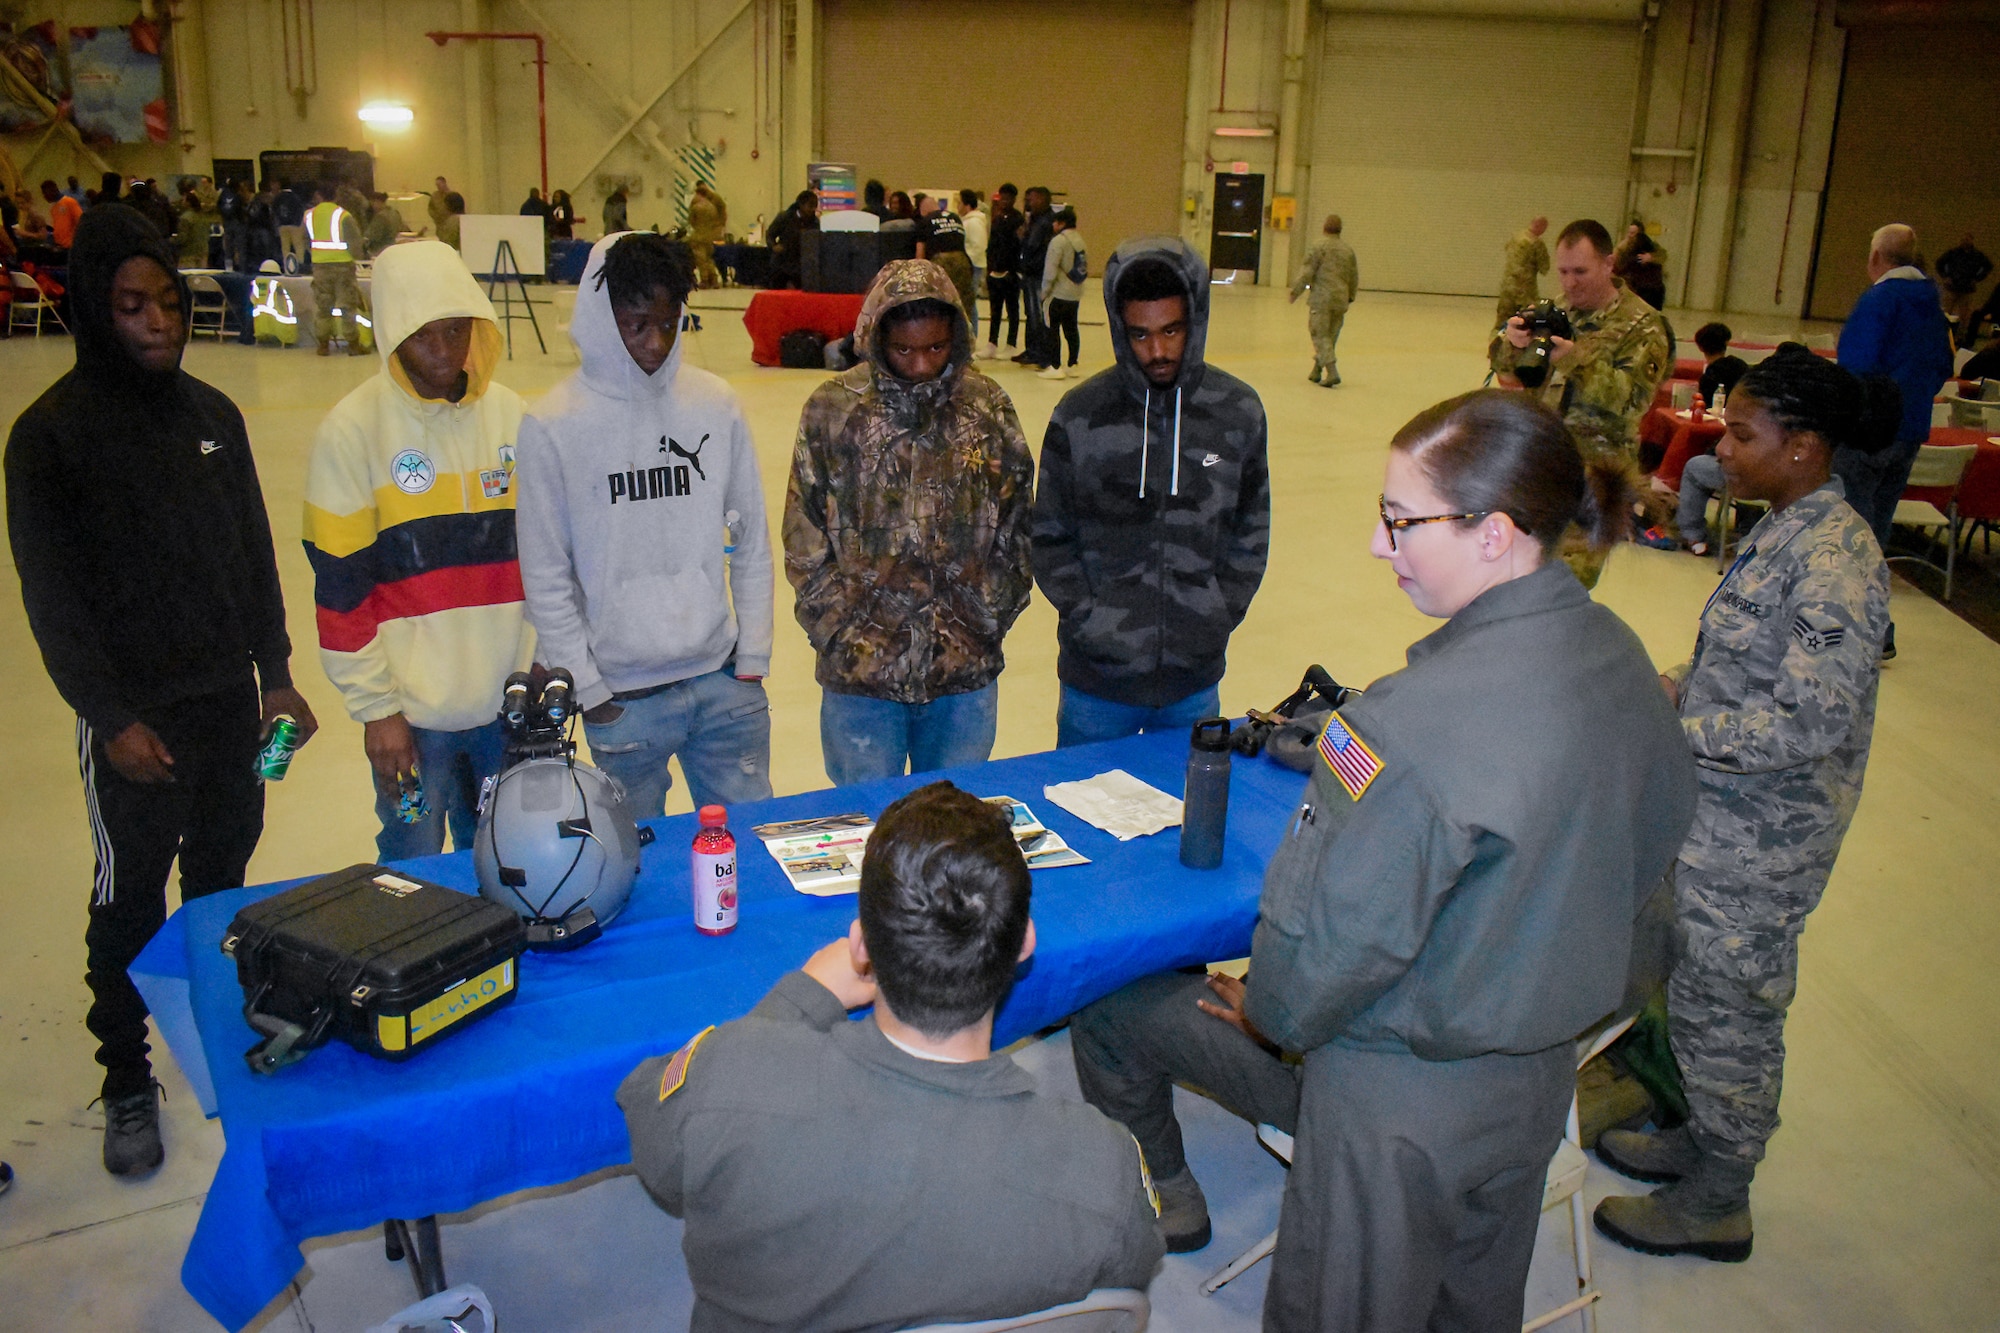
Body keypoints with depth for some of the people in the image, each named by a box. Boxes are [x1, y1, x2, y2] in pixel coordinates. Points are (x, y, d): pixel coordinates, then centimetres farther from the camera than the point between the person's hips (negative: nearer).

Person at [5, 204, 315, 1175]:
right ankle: (127, 1085, 22)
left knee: (222, 879, 16)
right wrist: (109, 717, -14)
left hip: (230, 700, 5)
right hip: (134, 719, -4)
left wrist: (276, 677, 10)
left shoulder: (212, 414, 6)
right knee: (130, 902, 6)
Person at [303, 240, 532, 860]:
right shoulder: (353, 430, -9)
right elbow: (340, 585, -8)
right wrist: (375, 707, -8)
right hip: (415, 714, -3)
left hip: (513, 704, 4)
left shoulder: (511, 415, 4)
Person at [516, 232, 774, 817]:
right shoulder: (555, 426, -8)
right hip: (622, 697, -2)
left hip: (724, 684, 2)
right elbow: (545, 578, -4)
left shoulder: (715, 403, 0)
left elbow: (752, 543, 6)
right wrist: (590, 691, -5)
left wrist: (753, 659, 4)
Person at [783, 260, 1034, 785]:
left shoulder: (988, 407, 2)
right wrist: (841, 632, -5)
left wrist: (989, 620, 2)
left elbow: (1017, 527, 8)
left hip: (967, 676, 2)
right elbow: (804, 542, 0)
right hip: (860, 678, -1)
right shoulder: (832, 410, -3)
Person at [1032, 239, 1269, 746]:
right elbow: (1050, 537, 0)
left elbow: (1251, 533, 6)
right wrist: (1087, 615, -9)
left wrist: (1221, 615, -2)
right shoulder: (1081, 415, -6)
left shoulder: (1239, 412, -1)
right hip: (1097, 675, -1)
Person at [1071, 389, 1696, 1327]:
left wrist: (1266, 1010, -4)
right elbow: (1655, 836, 10)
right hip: (1545, 1074, 7)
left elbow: (1341, 933, -25)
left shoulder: (1416, 720, -32)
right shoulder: (1622, 658, -6)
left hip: (1402, 1099, -7)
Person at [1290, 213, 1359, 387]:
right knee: (1331, 337, 13)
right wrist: (1350, 297, 28)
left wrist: (1296, 291, -1)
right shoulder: (1348, 249, 11)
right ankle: (1317, 371, 24)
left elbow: (1307, 271, -10)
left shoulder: (1319, 246, -7)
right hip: (1341, 299, 6)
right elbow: (1354, 276, 16)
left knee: (1321, 336, -5)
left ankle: (1332, 372, -19)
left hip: (1321, 297, -6)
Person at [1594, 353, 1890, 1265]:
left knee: (1726, 1009, 7)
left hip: (1758, 843, -9)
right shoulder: (1785, 531, 6)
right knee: (1698, 990, 23)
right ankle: (1701, 1139, 44)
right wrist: (1675, 688, 4)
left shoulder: (1834, 559, -25)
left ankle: (1715, 1203, 26)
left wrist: (1675, 731, -24)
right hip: (1720, 816, 9)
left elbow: (1812, 720, -28)